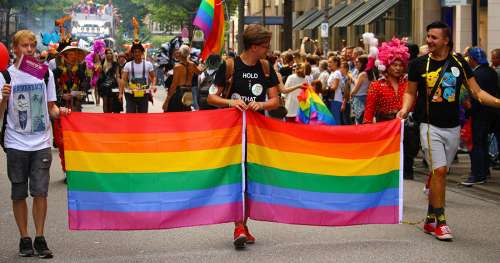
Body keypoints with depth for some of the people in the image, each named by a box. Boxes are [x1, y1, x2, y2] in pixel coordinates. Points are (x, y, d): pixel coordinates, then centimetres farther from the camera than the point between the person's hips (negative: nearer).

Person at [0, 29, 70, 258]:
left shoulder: (45, 73, 6)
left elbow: (50, 107, 11)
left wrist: (59, 111, -10)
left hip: (41, 143, 1)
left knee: (40, 191, -2)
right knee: (19, 194, 5)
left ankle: (40, 238, 7)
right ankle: (24, 239, 15)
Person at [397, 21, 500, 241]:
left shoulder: (459, 63, 2)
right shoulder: (419, 64, -3)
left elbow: (477, 92, 3)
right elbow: (410, 92, 7)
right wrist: (405, 109, -12)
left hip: (453, 127, 3)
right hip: (430, 126, -3)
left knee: (440, 172, 10)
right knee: (439, 170, -13)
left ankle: (430, 220, 21)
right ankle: (440, 222, -7)